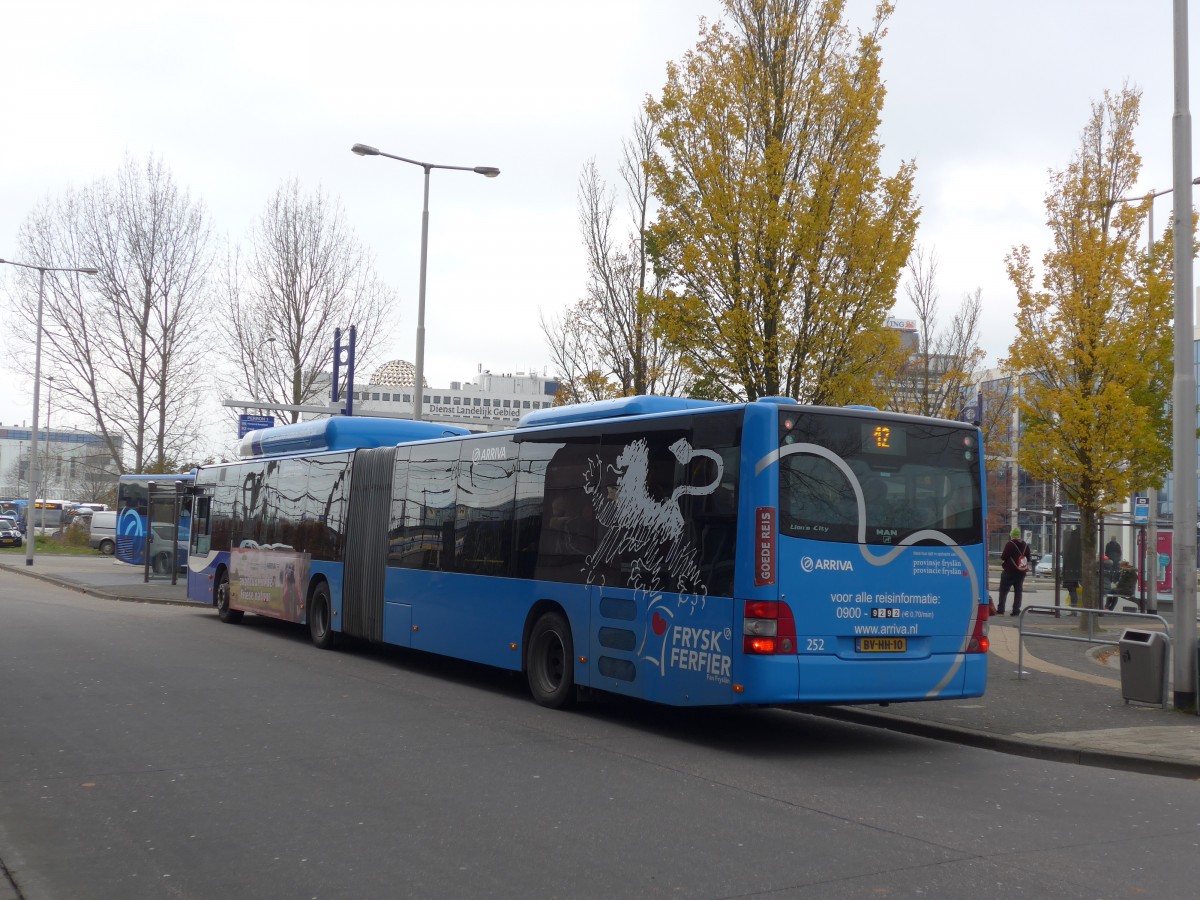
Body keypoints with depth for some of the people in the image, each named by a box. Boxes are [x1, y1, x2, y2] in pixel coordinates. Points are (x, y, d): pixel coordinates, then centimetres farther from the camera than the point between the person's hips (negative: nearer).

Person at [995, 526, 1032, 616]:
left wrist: (1001, 560, 6)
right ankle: (1016, 611, 4)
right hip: (1021, 572, 6)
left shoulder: (1010, 544, -12)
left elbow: (1003, 557, -14)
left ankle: (1000, 610, -5)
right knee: (1018, 591, 9)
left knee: (1003, 591, 0)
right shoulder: (1025, 545, 10)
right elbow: (1028, 559, 18)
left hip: (1009, 571, -6)